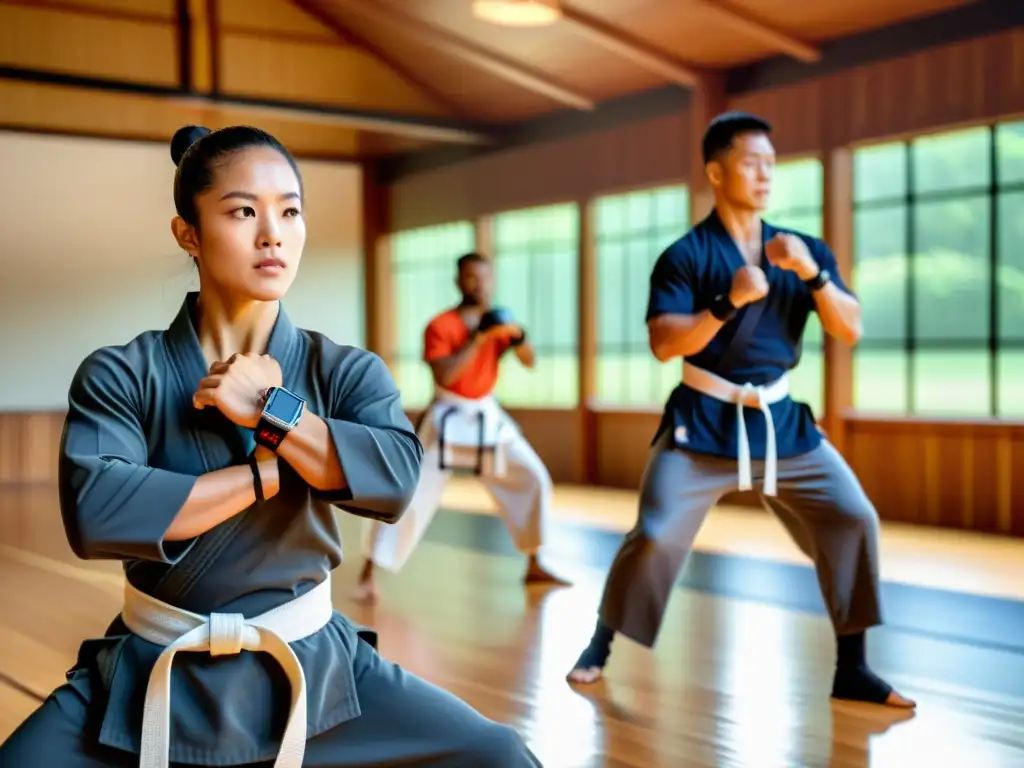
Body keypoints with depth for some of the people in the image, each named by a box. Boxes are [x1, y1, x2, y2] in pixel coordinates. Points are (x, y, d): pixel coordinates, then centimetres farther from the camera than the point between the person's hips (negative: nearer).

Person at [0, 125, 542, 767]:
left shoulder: (346, 372, -1)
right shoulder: (122, 375, -6)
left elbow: (394, 480, -20)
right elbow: (95, 513, -24)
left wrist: (268, 409, -21)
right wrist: (270, 471, -19)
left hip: (312, 667, 1)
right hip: (154, 677, -1)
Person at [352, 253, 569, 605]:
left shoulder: (497, 321, 4)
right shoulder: (440, 326, -14)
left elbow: (529, 362, 0)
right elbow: (444, 376, -27)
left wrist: (517, 338, -21)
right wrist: (479, 339, -30)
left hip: (487, 416, 6)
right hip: (448, 419, -6)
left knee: (535, 480, 4)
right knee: (408, 493, -12)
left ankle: (534, 567, 19)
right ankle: (368, 578, -5)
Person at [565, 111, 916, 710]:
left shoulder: (804, 249, 6)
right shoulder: (686, 255, -7)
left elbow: (851, 332, 0)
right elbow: (664, 344, -17)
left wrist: (812, 273, -15)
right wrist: (730, 302, -28)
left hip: (781, 419, 4)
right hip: (704, 420, -4)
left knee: (854, 519, -4)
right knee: (655, 536, -9)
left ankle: (851, 669, 9)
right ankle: (601, 645, 16)